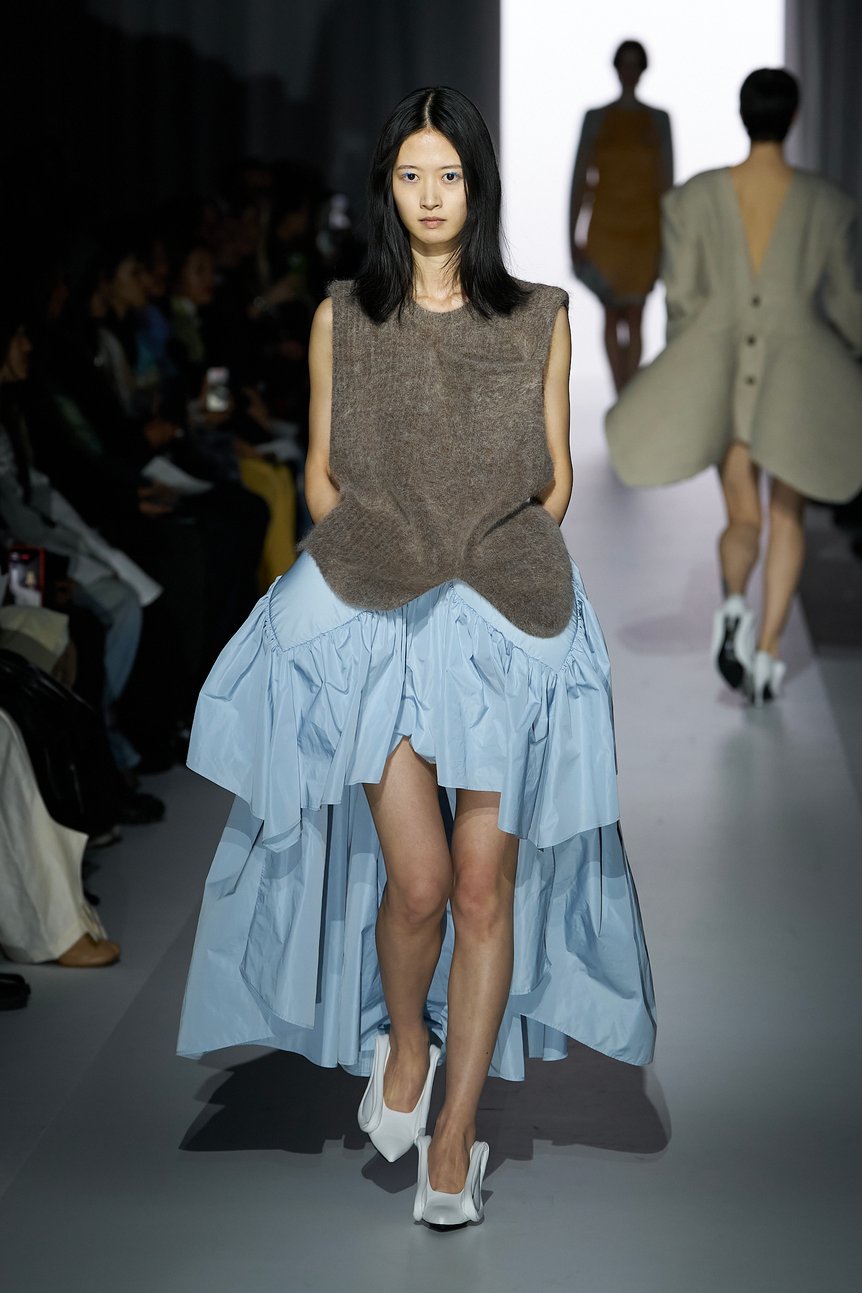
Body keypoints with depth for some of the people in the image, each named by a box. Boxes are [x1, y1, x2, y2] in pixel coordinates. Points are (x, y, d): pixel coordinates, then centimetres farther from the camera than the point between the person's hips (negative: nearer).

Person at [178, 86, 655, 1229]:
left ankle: (456, 1131, 8)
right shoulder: (342, 319, 11)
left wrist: (503, 554, -2)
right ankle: (403, 1040, 20)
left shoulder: (539, 318, 10)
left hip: (504, 616, 1)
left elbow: (557, 477, 13)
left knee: (486, 882, -2)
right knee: (416, 877, -11)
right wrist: (370, 545, -2)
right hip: (376, 611, 0)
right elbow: (320, 470, 14)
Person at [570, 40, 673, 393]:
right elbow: (579, 178, 2)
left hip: (645, 227, 0)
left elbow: (667, 179, 5)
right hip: (605, 226, 0)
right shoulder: (595, 118, 4)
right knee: (613, 313, -2)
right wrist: (572, 236, -4)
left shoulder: (659, 119, 6)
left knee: (635, 316, -2)